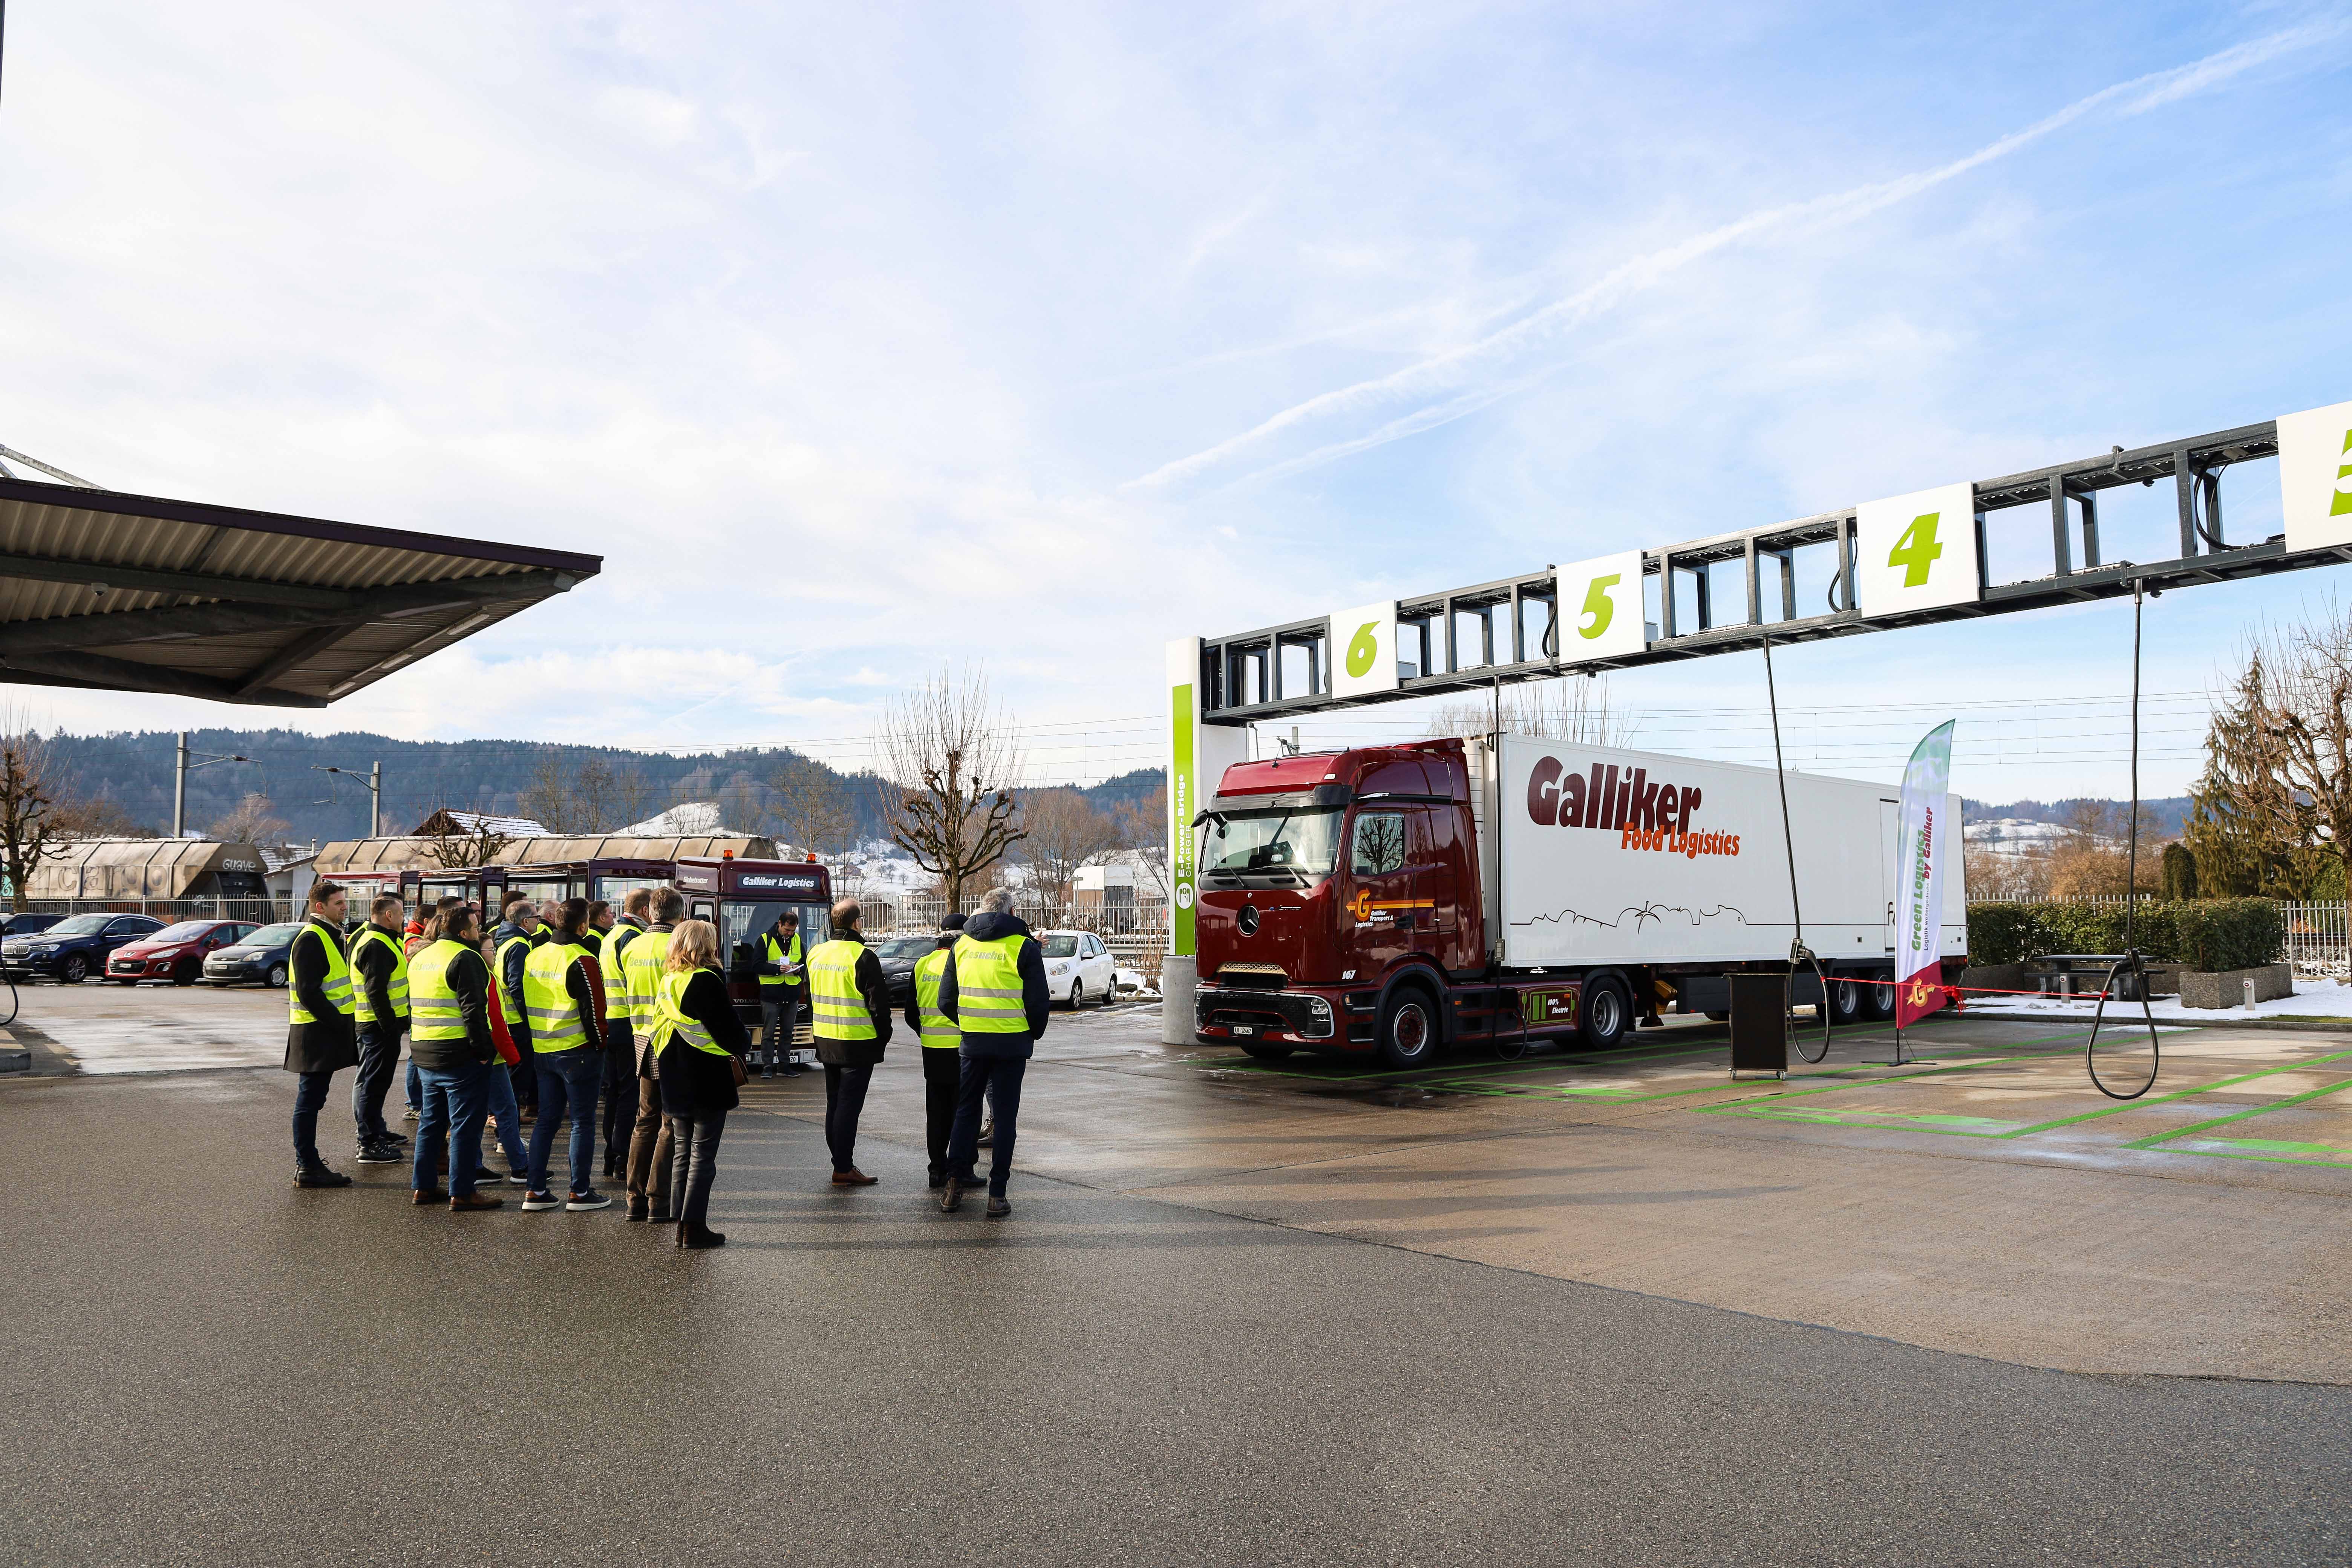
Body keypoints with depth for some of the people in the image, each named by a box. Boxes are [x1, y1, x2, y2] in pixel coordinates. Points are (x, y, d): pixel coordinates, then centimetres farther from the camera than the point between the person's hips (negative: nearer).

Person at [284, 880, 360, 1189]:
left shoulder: (330, 936, 17)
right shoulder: (310, 939, -15)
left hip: (327, 1028, 10)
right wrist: (339, 1023, -19)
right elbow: (308, 993, -21)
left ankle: (307, 1162, 23)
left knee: (312, 1098, 15)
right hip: (316, 1032, -10)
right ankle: (308, 1168, 2)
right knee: (310, 1099, -3)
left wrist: (343, 1023, 15)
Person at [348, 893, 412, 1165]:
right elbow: (376, 992, -25)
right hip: (379, 1025, -11)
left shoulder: (382, 940, 15)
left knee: (375, 1081, 21)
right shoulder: (376, 946, -19)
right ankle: (369, 1145, -1)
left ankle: (377, 1131, 34)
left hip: (381, 1023, 11)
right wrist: (391, 1027, -23)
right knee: (373, 1082, -6)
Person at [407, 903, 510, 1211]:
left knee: (431, 1121, 18)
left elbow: (414, 1006, 22)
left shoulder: (420, 958, 15)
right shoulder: (465, 958, -15)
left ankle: (422, 1186, 23)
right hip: (461, 1055, -9)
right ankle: (462, 1192, -1)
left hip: (425, 1055, 9)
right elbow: (473, 1010, -21)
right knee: (465, 1123, -3)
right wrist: (484, 1050, -18)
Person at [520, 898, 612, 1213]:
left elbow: (527, 1001, 16)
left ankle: (536, 1192, 15)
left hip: (543, 1052, 7)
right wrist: (600, 1044, -3)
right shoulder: (581, 961, -17)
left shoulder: (535, 956, 8)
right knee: (583, 1122, 2)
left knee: (547, 1120, 14)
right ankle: (580, 1193, 6)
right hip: (578, 1053, -7)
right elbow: (593, 1010, -17)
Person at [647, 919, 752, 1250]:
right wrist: (743, 1046, 4)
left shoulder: (666, 982, 8)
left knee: (682, 1153, 14)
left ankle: (682, 1225, 18)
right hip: (708, 1083, -7)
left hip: (675, 1083, 8)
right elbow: (728, 1027, -15)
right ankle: (694, 1229, 0)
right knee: (703, 1155, -1)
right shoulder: (706, 980, -16)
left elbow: (661, 1030, 15)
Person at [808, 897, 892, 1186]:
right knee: (849, 1105, -3)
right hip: (857, 1043, -7)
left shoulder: (816, 953, 7)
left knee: (835, 1102, 16)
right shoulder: (863, 957, -17)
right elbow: (879, 1001, -15)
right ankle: (844, 1169, -1)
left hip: (826, 1041, 7)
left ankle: (841, 1160, 23)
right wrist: (883, 1035, -2)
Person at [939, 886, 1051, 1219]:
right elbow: (1039, 1002, -7)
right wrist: (1033, 1035, 9)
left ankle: (955, 1185, 11)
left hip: (973, 1042, 3)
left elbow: (946, 1001, 9)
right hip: (1012, 1043, -3)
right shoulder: (1023, 946, -6)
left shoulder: (961, 944, 6)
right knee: (1005, 1116, 4)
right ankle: (997, 1195, 5)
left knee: (966, 1110, 15)